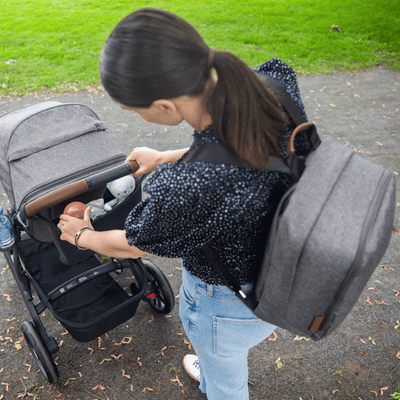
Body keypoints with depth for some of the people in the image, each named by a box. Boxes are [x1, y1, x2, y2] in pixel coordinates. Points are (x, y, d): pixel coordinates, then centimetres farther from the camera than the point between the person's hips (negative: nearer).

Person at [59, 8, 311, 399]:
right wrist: (167, 157, 5)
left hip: (228, 305, -7)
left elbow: (131, 246, -18)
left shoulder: (183, 190, -42)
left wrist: (82, 235, 4)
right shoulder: (275, 83, -24)